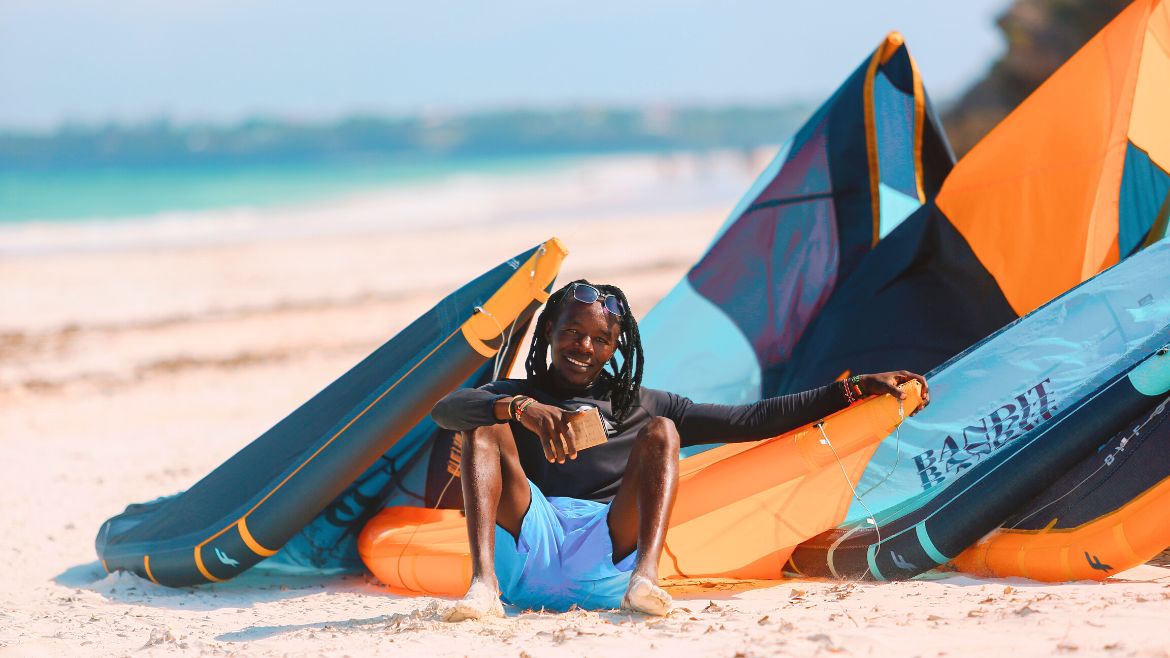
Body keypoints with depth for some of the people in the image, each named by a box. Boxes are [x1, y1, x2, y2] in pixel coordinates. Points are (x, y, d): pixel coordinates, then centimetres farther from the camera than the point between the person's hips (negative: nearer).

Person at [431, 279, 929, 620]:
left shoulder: (637, 406, 23)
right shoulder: (513, 396, 18)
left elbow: (747, 420, 17)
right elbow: (444, 410, -5)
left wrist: (853, 390, 11)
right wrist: (523, 408, -25)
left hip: (609, 559, 1)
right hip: (530, 552, -1)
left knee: (660, 431, -13)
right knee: (487, 427, -17)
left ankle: (645, 580, -38)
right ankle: (484, 584, -42)